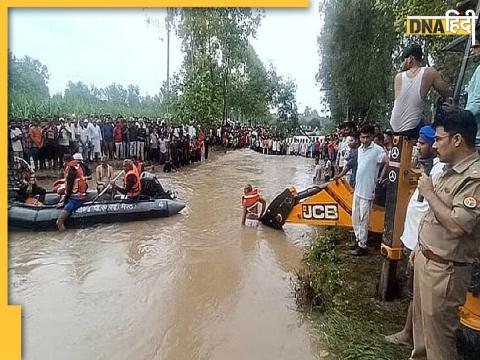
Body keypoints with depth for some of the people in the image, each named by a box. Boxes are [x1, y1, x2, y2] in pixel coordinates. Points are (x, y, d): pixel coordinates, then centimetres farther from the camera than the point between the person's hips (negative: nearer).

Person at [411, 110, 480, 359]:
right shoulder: (451, 169, 8)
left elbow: (456, 225, -29)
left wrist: (429, 192, -18)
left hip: (445, 268, -9)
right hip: (426, 258, 9)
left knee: (437, 328, 7)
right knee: (421, 319, 24)